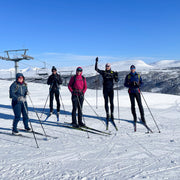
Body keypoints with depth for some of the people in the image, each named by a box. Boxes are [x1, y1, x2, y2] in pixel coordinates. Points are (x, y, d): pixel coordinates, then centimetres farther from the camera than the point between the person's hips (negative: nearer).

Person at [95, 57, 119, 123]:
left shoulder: (113, 73, 5)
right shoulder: (103, 72, 4)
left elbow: (116, 80, -1)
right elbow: (96, 69, -3)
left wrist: (116, 76, -20)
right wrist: (96, 61, -10)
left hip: (111, 89, 0)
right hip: (105, 89, 0)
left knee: (111, 102, -1)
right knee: (106, 102, 2)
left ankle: (112, 114, 8)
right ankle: (107, 114, 10)